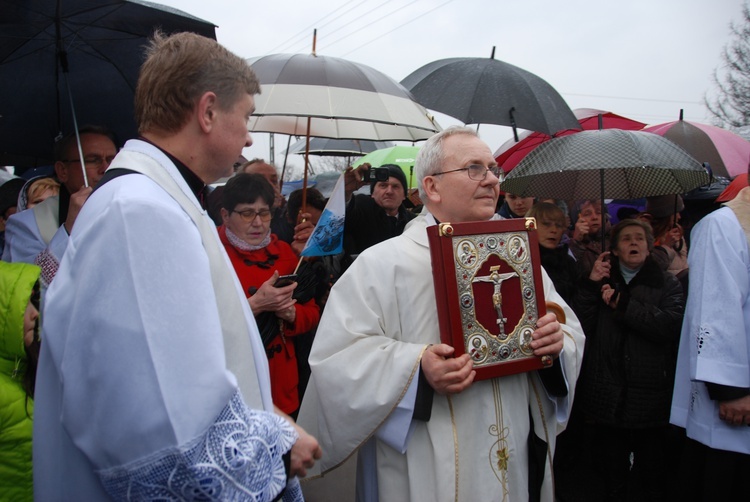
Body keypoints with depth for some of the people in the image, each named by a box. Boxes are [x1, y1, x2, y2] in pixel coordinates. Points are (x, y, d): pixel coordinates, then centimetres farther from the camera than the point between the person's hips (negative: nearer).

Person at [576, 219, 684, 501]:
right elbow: (580, 327, -2)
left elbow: (671, 325, -14)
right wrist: (591, 285, -9)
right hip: (607, 399, 1)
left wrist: (622, 304, -13)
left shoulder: (666, 284, 7)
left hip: (651, 399, -1)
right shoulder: (602, 281, 12)